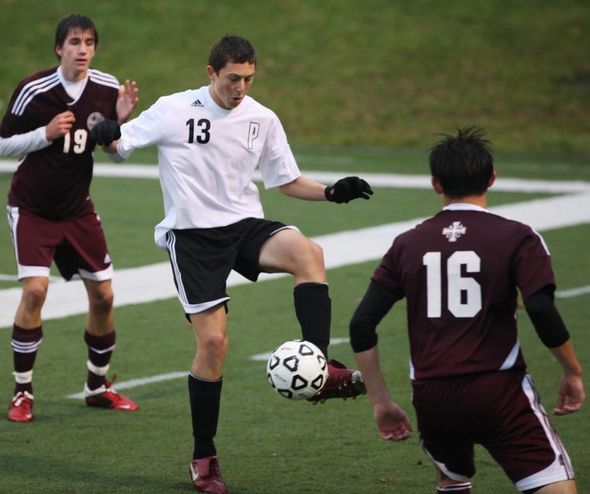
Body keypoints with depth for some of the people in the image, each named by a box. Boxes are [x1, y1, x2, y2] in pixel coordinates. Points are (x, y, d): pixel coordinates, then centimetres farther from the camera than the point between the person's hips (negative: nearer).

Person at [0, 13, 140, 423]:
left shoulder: (108, 90, -6)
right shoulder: (34, 91, -17)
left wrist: (122, 120, -16)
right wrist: (46, 133, -25)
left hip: (77, 208, 5)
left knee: (103, 295, 5)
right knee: (35, 290, -18)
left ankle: (98, 386, 24)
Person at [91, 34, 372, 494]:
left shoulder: (263, 119, 6)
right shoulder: (174, 111, -4)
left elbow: (288, 181, 14)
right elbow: (121, 144, -2)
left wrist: (332, 192, -4)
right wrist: (107, 134, -26)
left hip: (245, 226, 3)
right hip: (193, 235, -3)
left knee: (308, 253, -30)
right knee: (213, 341, -11)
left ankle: (320, 370, -35)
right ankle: (204, 457, 6)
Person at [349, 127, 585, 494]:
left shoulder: (408, 244, 11)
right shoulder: (517, 238, -1)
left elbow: (362, 325, 7)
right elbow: (542, 311, -14)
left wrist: (381, 402, 14)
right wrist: (573, 372, 1)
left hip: (431, 397, 4)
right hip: (499, 392, -4)